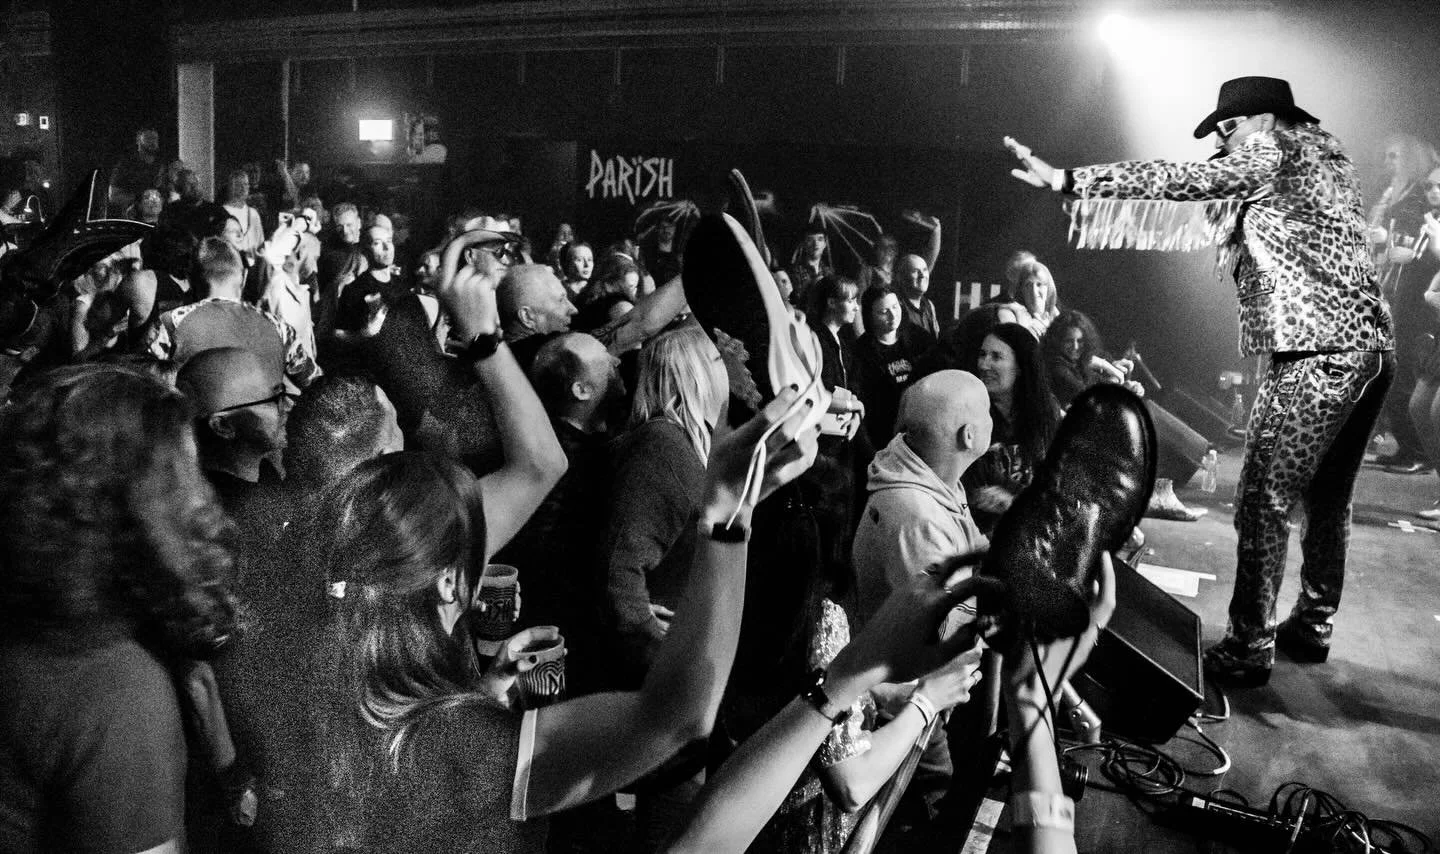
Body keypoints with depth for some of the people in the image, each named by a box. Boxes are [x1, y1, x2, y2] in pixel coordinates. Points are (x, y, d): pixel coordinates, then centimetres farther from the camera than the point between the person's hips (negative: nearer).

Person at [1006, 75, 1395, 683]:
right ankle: (1312, 626, 30)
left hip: (1320, 354, -10)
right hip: (1372, 348, 10)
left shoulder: (1275, 152, -3)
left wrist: (1066, 179, -17)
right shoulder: (1327, 156, 23)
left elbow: (1177, 181, -14)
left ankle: (1247, 650, -1)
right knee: (1327, 498, 18)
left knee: (1266, 501, -6)